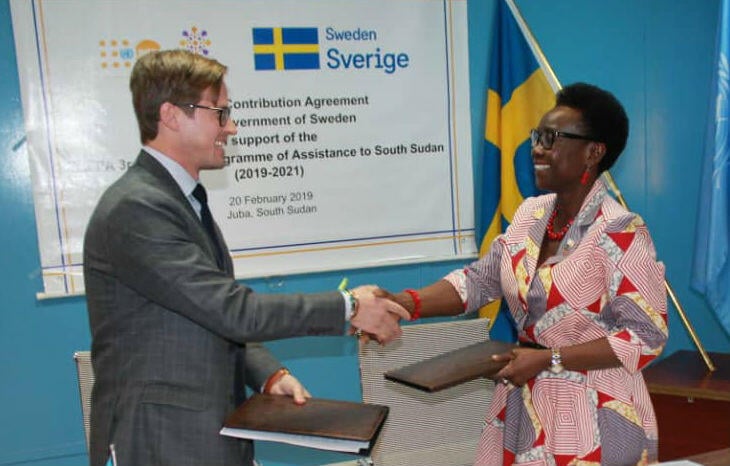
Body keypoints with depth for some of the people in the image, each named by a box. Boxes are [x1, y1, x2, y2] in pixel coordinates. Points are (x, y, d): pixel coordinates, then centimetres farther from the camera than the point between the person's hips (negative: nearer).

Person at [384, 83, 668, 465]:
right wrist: (402, 303, -14)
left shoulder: (620, 233, -18)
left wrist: (548, 359, -21)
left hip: (594, 415, -6)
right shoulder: (530, 214, 1)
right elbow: (480, 280, 0)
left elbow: (646, 336, -17)